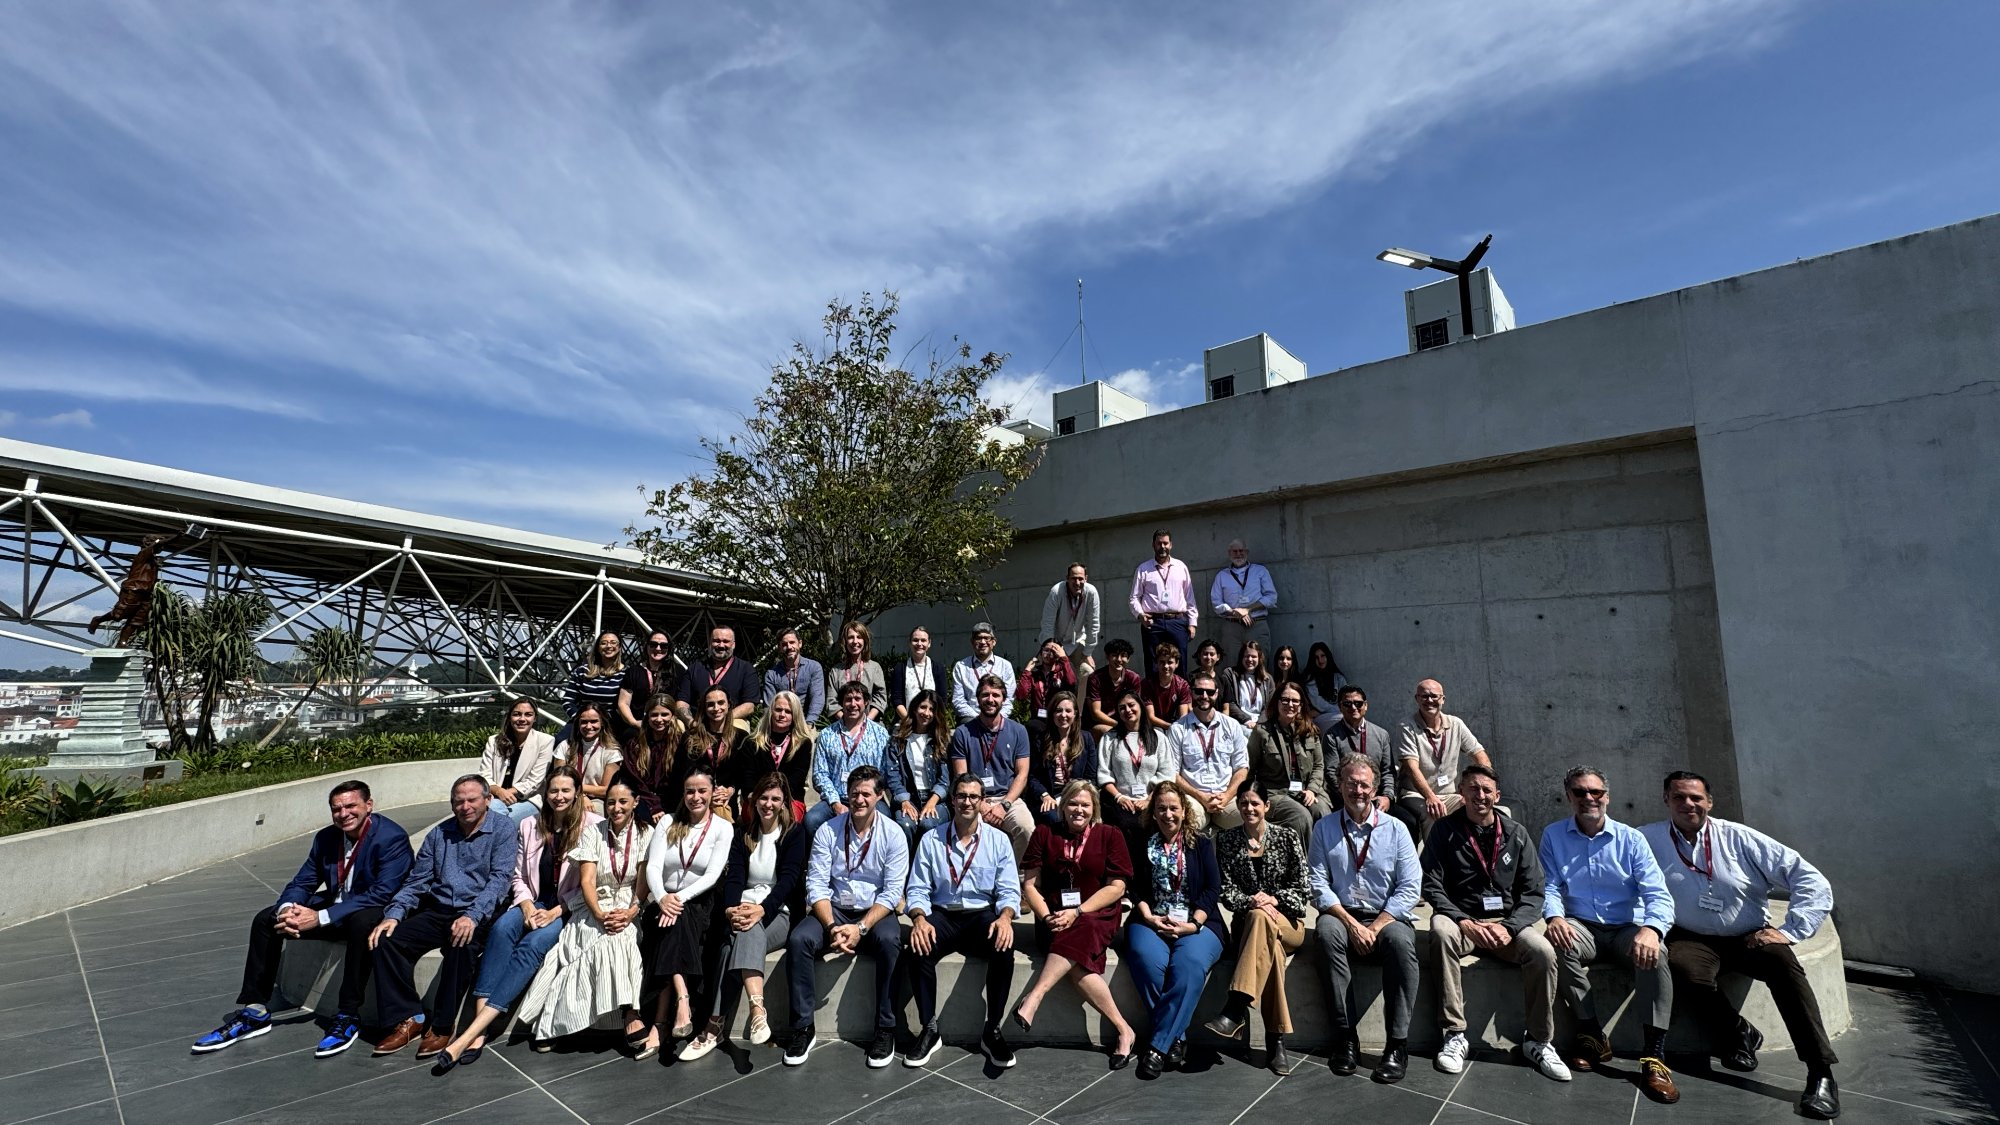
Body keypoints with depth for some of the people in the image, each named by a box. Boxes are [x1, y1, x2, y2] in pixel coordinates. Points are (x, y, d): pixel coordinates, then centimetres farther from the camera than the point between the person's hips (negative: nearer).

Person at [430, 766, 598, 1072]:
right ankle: (479, 1029, -31)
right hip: (536, 903, 4)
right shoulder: (530, 826, 10)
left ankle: (472, 1033, -32)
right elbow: (519, 877, 11)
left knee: (532, 944, -30)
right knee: (501, 927, -27)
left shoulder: (592, 826, -6)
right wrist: (527, 907, -7)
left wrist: (556, 912, -15)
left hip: (570, 909, -4)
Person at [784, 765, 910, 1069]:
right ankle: (803, 1028, -10)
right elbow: (816, 885, -6)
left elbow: (892, 892, -10)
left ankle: (885, 1030, -16)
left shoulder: (893, 835, -6)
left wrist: (861, 928, -22)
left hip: (875, 912, -2)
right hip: (833, 909, 2)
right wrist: (832, 926, -21)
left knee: (889, 940, -33)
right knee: (799, 939, -26)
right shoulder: (827, 831, -2)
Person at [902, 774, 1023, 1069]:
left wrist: (1005, 917, -20)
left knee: (1004, 948, -30)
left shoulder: (998, 840, 4)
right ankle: (929, 1030, -9)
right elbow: (918, 889, 1)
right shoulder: (931, 839, 4)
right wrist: (919, 919, -19)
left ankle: (992, 1030, -11)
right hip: (941, 915, 0)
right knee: (917, 949, -29)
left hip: (983, 915, 0)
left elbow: (1009, 891, 1)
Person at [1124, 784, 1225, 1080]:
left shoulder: (1201, 844, 12)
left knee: (1189, 964, -33)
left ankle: (1158, 1045, -25)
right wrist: (1149, 917, -9)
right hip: (1152, 921, 1)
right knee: (1147, 959, -31)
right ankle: (1176, 1037, -15)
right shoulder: (1142, 845, 16)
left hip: (1197, 923, -1)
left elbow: (1212, 889, 3)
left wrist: (1192, 924, -10)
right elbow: (1136, 889, 10)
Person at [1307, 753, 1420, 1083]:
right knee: (1327, 930, -33)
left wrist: (1376, 927, -13)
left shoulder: (1395, 828, 4)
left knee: (1401, 939, -33)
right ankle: (1345, 1037, -24)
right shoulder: (1325, 828, 4)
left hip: (1387, 918, 0)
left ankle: (1398, 1044, -22)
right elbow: (1318, 884, -2)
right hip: (1342, 915, 0)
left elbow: (1410, 887, -3)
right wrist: (1352, 924, -15)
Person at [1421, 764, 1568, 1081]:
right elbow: (1432, 886, -4)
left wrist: (1509, 927, -15)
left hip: (1507, 921, 2)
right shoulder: (1445, 831, 0)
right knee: (1441, 931, -35)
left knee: (1543, 951, -28)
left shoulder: (1516, 835, 6)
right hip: (1461, 919, -2)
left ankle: (1539, 1042, -5)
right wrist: (1464, 922, -20)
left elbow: (1533, 892, 2)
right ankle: (1455, 1035, -25)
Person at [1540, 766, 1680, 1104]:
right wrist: (1555, 917, -24)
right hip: (1582, 926, 0)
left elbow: (1657, 893, -10)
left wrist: (1651, 928, -32)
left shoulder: (1631, 838, 0)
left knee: (1653, 953, -32)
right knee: (1558, 944, -32)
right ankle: (1592, 1035, -14)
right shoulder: (1554, 835, 3)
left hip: (1628, 927, 0)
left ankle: (1654, 1055, -22)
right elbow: (1550, 886, -1)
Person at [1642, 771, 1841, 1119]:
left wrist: (1790, 930, -14)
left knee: (1783, 962, -31)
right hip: (1693, 939, -1)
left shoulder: (1739, 838, -5)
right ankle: (1739, 1034, -6)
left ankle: (1821, 1073, -24)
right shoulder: (1649, 839, -5)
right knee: (1683, 969, -33)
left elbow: (1812, 881, -4)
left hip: (1749, 936, 1)